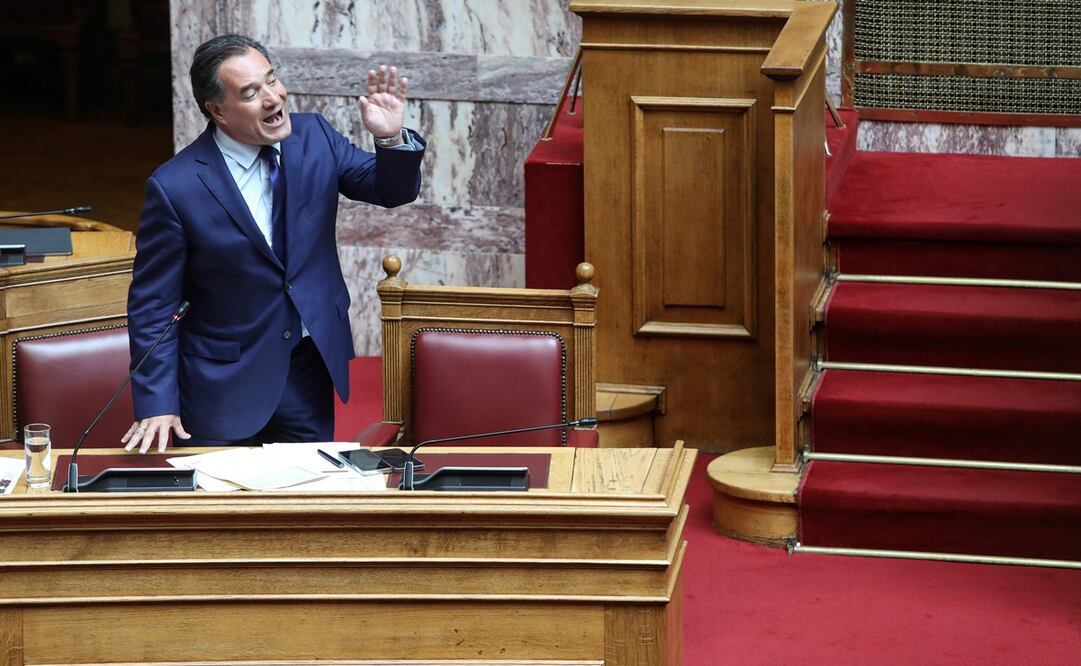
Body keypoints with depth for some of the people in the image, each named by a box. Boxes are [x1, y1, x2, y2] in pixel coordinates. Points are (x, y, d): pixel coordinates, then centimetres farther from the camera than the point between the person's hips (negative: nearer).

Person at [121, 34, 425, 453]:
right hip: (225, 386, -4)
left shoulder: (314, 138, -4)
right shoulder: (176, 186, -17)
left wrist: (391, 138, -21)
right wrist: (157, 405, -15)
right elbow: (152, 306, -11)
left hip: (310, 371, 4)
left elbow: (393, 190, 1)